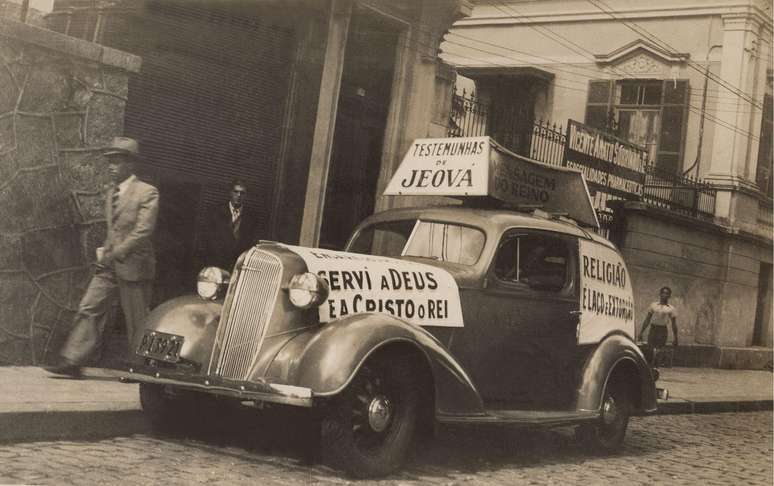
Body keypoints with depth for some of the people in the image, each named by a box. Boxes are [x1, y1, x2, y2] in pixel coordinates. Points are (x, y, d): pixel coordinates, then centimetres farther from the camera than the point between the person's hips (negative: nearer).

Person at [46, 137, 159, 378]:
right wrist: (104, 251, 8)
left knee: (136, 321, 1)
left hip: (133, 266, -7)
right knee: (88, 310, -2)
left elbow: (143, 231, -16)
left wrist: (115, 254, -17)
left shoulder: (147, 193, -9)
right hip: (109, 266, 7)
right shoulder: (111, 193, 15)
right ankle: (72, 362, -1)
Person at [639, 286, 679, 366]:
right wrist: (641, 332, 8)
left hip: (663, 330, -2)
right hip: (653, 329, 2)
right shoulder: (653, 305, 10)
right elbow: (647, 320, 12)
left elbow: (674, 324, 5)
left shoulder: (671, 308, 4)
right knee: (650, 350, -2)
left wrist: (675, 338, 1)